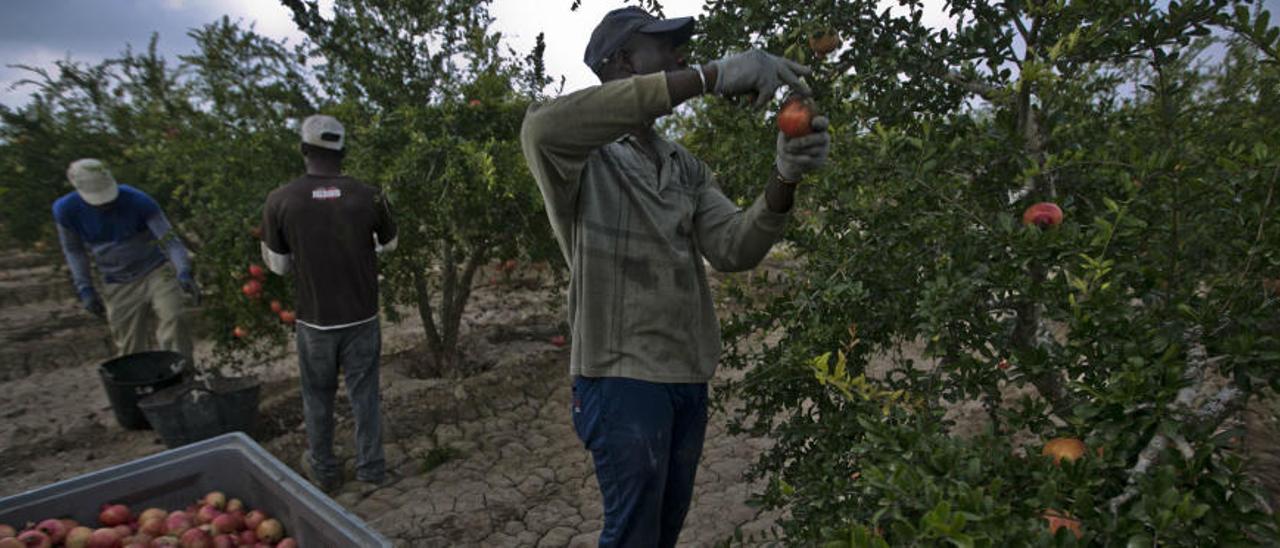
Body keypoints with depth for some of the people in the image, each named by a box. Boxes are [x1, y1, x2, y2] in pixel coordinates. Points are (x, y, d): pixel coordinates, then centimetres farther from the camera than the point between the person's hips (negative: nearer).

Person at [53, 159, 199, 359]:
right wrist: (85, 289, -2)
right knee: (131, 351, 5)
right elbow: (73, 250, 6)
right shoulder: (66, 210, -11)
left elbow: (169, 239, -22)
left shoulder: (138, 201, -20)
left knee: (173, 321, -25)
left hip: (155, 272, -2)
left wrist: (184, 273, -39)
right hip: (118, 286, 3)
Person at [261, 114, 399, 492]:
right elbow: (389, 243, 8)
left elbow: (279, 266, -2)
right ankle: (371, 466, 25)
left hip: (314, 320, 0)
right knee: (364, 394, 14)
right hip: (362, 317, 1)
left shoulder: (280, 201, -12)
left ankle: (323, 470, 33)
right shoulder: (368, 197, -11)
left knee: (318, 396, 17)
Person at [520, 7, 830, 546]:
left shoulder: (687, 168, 11)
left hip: (688, 377, 7)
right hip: (623, 379, -6)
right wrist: (709, 75, -34)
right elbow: (543, 126, -34)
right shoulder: (584, 157, -9)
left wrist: (784, 180, -22)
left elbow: (733, 249, -1)